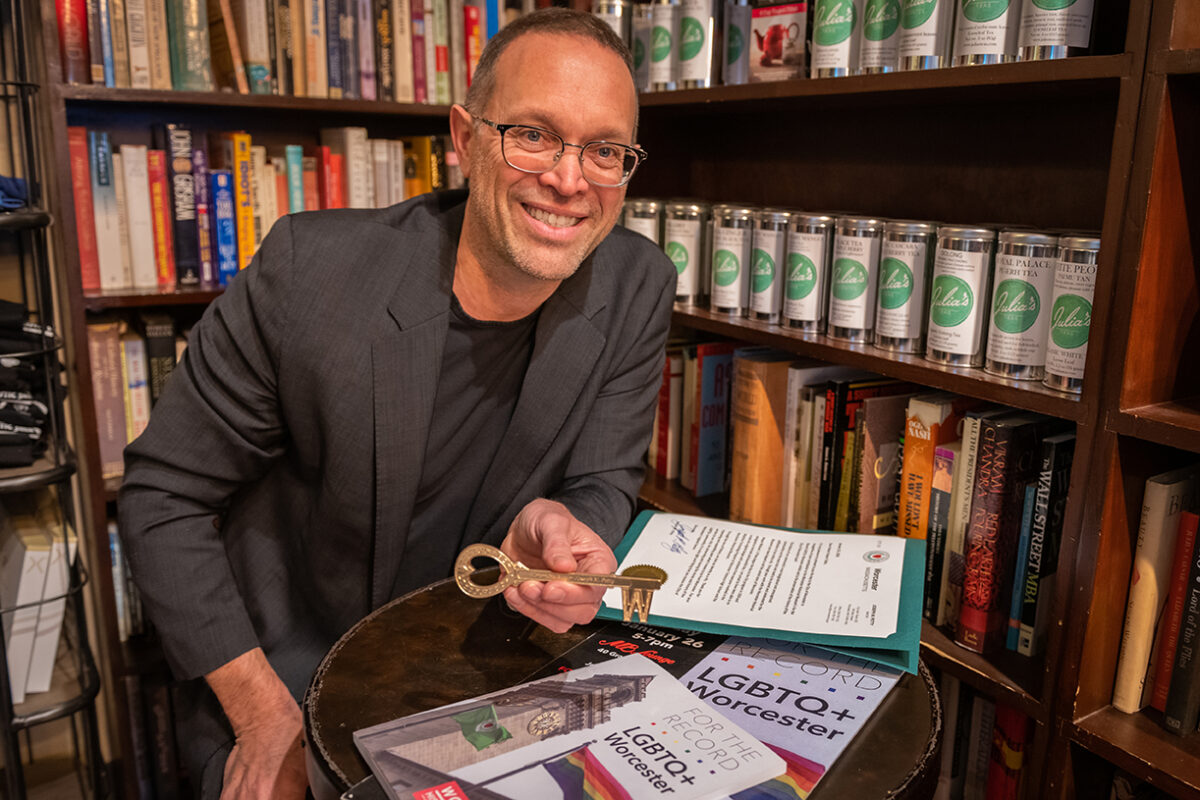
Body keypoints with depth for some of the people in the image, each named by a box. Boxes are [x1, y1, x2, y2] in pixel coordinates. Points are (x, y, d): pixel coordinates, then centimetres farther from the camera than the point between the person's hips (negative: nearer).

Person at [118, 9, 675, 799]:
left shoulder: (636, 289, -11)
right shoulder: (309, 267, -20)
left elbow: (604, 485, -3)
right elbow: (163, 496, -10)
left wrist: (554, 528, -28)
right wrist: (264, 714, -15)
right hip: (286, 663, -2)